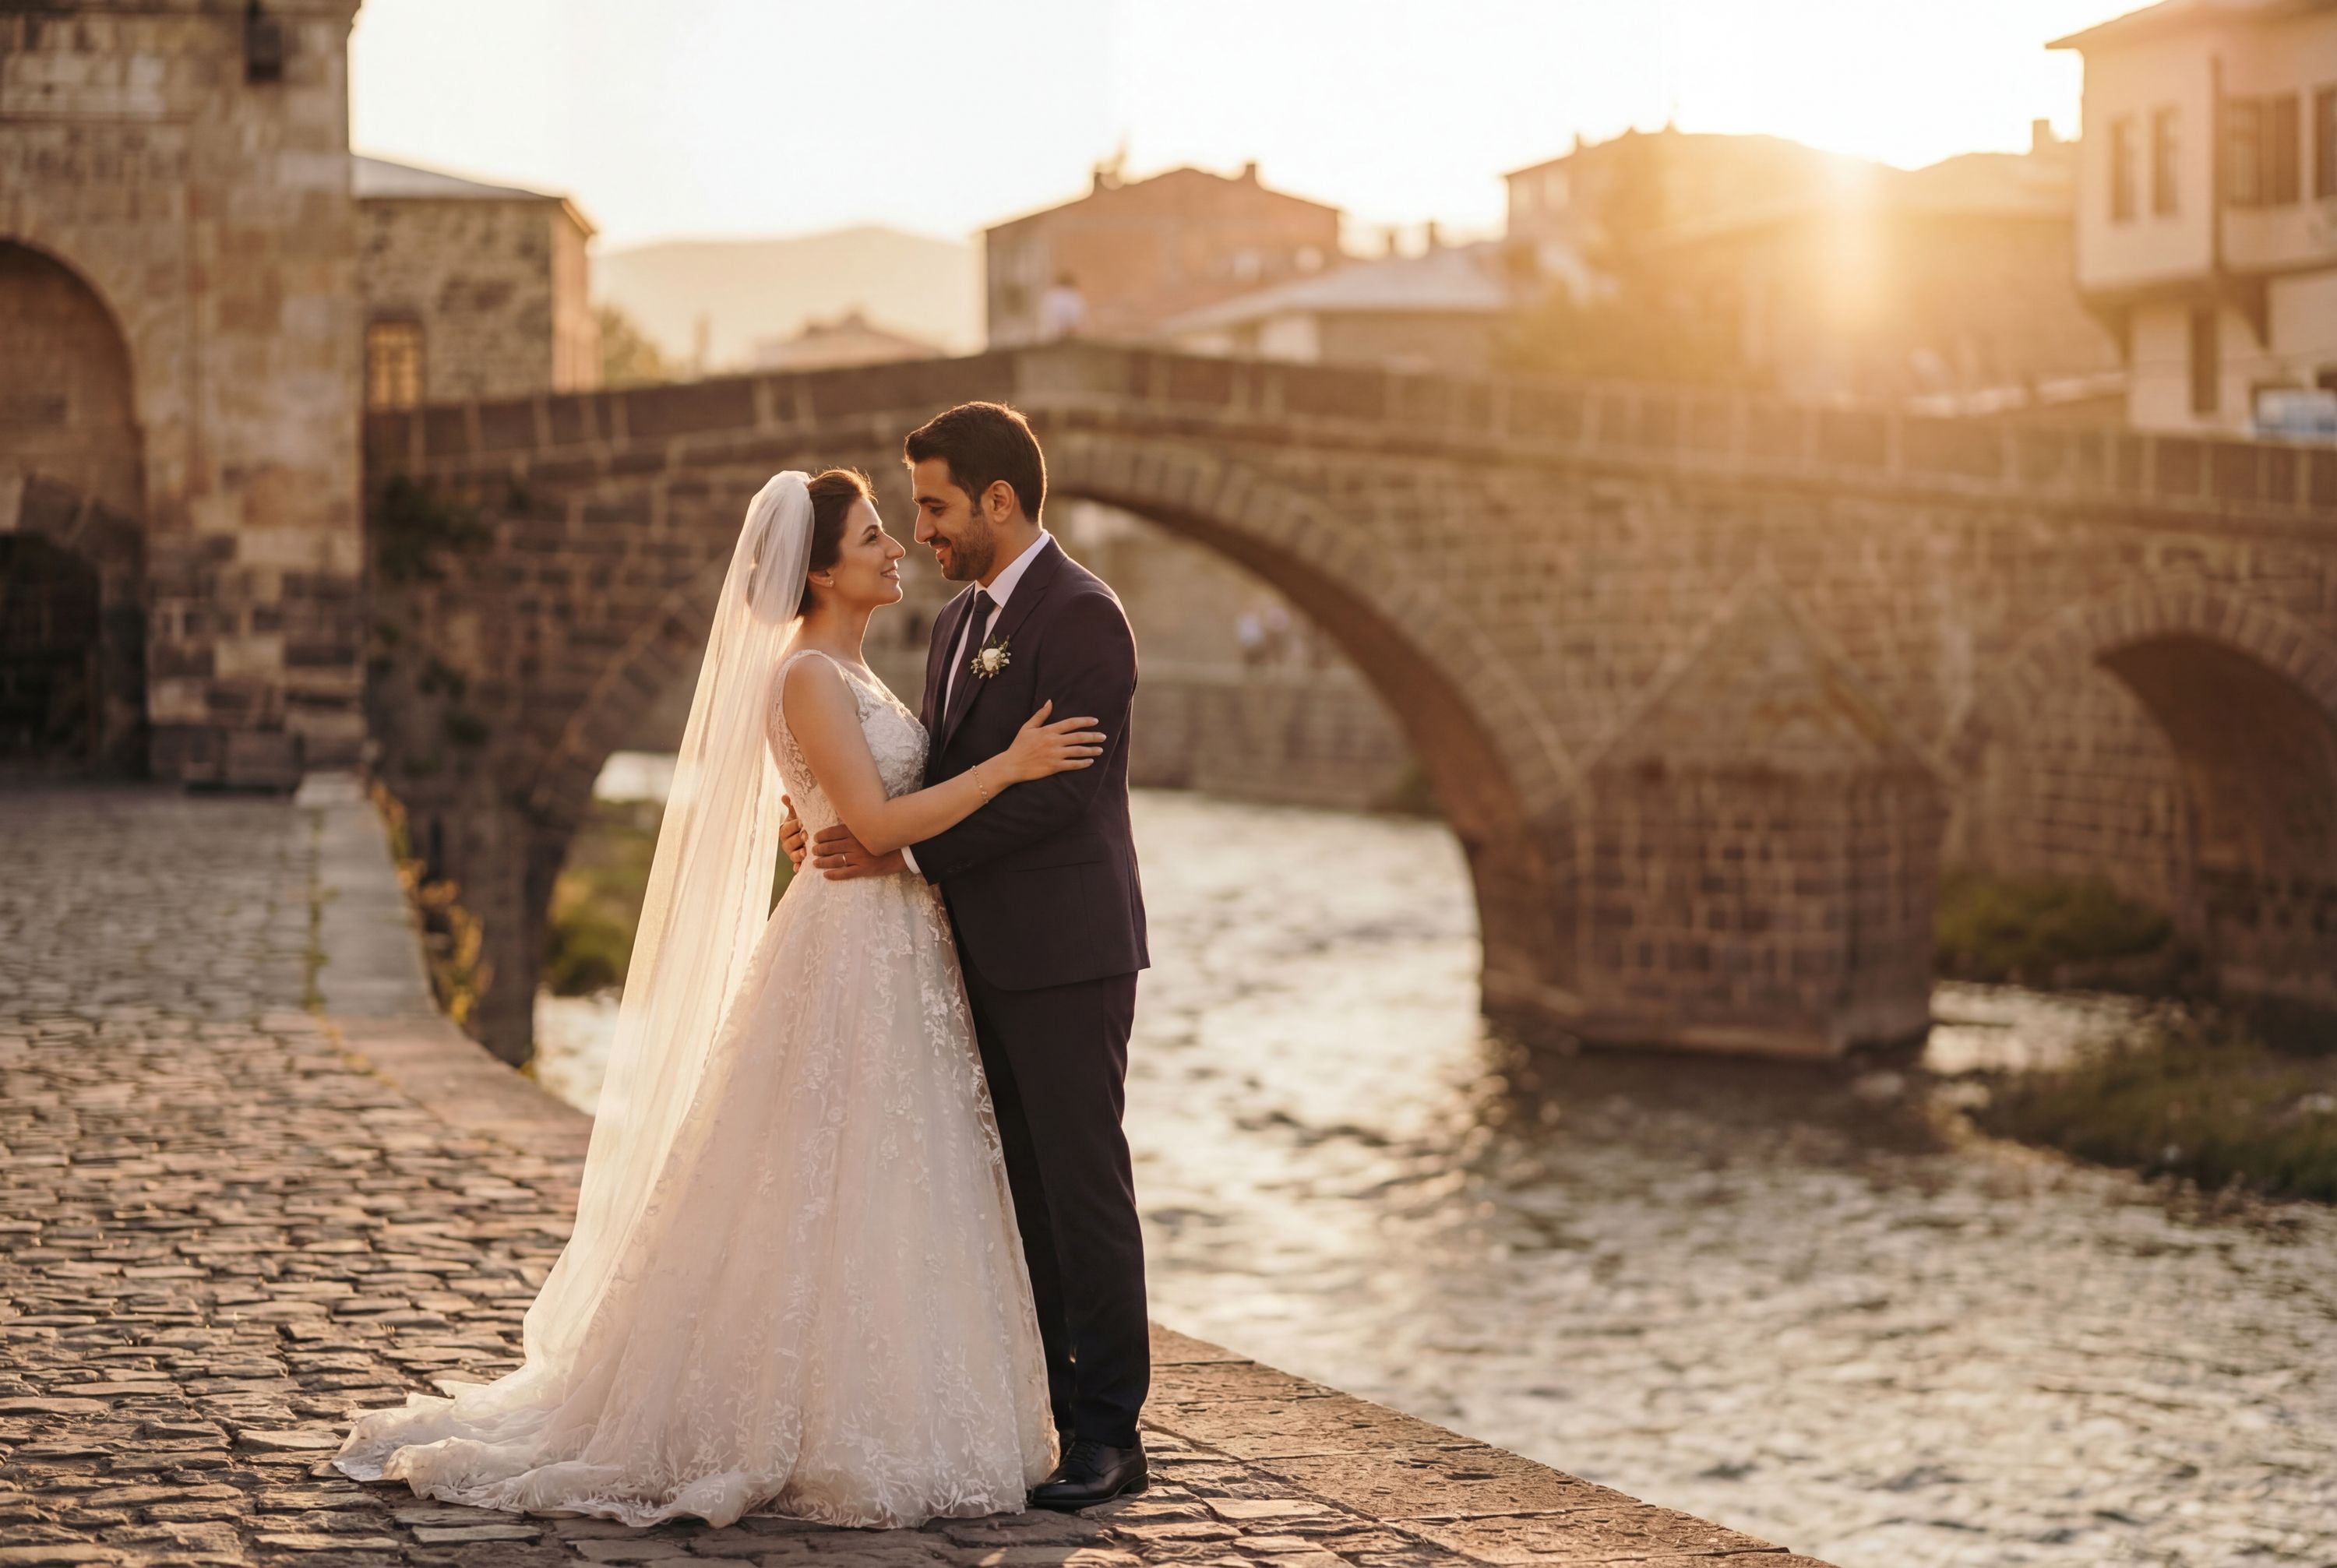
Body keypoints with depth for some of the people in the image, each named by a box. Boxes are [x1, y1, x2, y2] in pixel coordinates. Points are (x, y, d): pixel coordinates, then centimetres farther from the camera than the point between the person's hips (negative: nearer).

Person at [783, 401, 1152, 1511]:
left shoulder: (1080, 616, -14)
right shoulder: (962, 619, 15)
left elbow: (1054, 791, -20)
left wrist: (904, 853, -18)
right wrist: (841, 819, -3)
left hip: (1066, 952, -8)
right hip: (987, 956, 9)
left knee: (1084, 1188, -2)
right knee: (1019, 1190, 11)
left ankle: (1109, 1434, 5)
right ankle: (1040, 1408, 18)